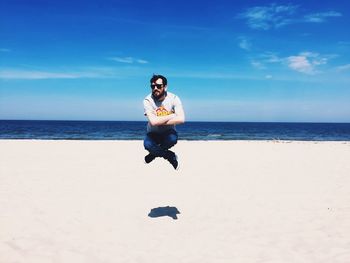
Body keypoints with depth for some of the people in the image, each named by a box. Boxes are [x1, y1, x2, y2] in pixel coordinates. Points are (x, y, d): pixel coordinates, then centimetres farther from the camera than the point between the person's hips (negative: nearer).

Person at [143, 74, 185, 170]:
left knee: (173, 138, -34)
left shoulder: (173, 98, -15)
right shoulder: (148, 100, -18)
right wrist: (172, 115, -23)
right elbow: (153, 121, -31)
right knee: (147, 144, -32)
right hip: (153, 133, 0)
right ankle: (171, 156, -7)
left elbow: (181, 119, -28)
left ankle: (155, 153, -3)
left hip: (168, 132, 0)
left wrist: (160, 121, -28)